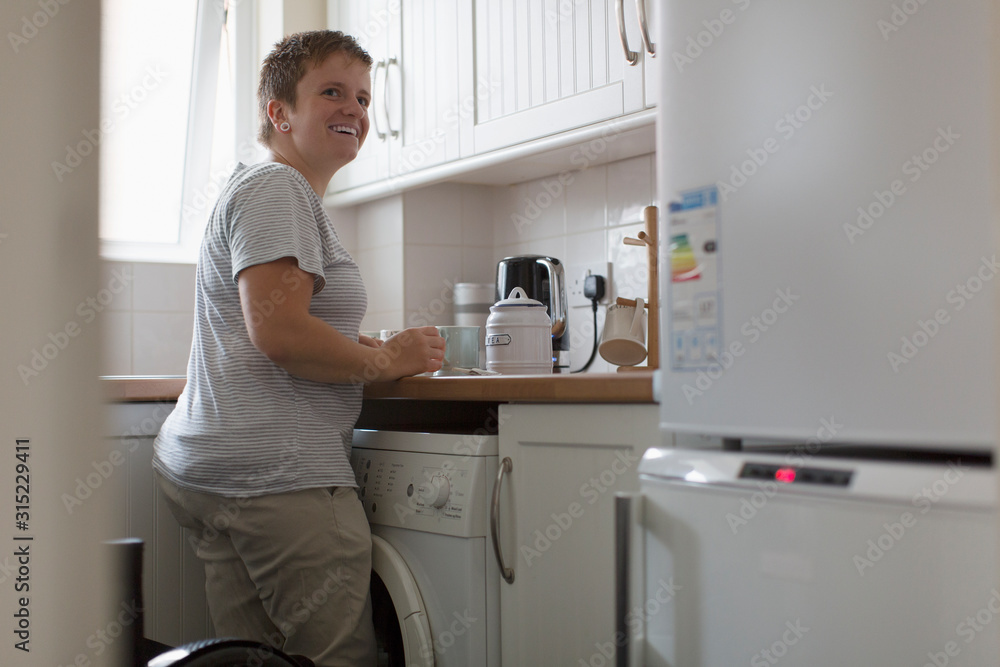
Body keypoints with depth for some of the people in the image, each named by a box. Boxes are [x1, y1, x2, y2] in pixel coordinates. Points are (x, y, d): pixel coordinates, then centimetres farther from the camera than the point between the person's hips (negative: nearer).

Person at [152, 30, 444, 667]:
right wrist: (387, 361, -7)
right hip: (277, 472, -11)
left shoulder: (271, 190, 24)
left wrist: (353, 348, 17)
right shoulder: (277, 190, -9)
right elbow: (279, 333, -21)